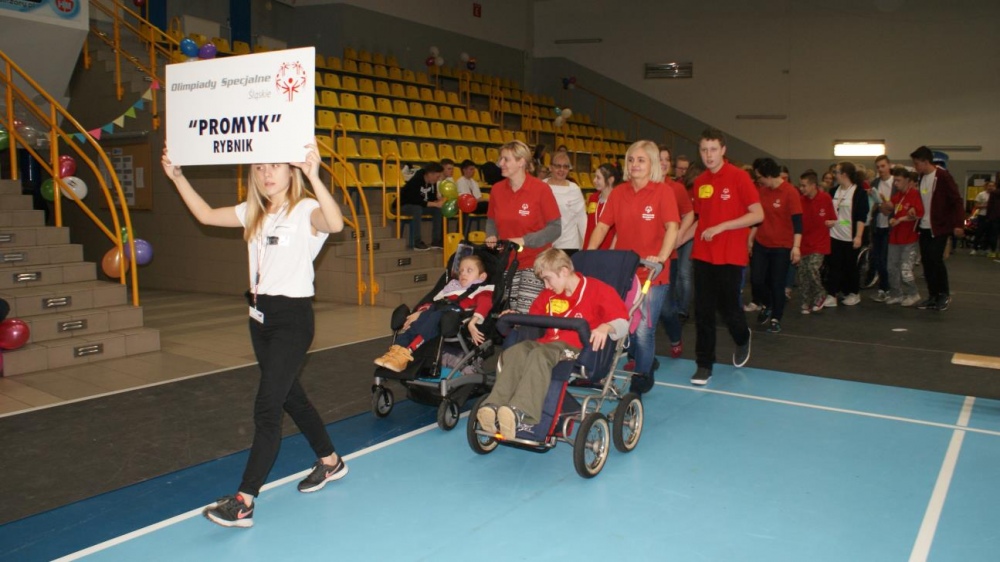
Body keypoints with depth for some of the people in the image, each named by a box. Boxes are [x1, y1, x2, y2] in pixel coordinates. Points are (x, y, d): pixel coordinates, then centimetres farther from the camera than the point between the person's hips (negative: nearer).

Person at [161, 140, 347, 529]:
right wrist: (177, 177, 10)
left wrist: (314, 176, -46)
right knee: (290, 395, 18)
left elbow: (335, 223, -35)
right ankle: (330, 461, 37)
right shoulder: (253, 213, 11)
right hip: (260, 314, 9)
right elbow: (206, 215, 19)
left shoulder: (305, 210, -13)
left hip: (293, 316, -8)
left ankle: (243, 503, -5)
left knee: (267, 406, -10)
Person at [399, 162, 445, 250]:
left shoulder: (432, 183, -5)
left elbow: (432, 198, 2)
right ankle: (417, 242, -35)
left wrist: (439, 201, -22)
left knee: (438, 209, -12)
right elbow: (415, 201, -35)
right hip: (404, 206, -7)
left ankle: (436, 240, -9)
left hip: (418, 206, 7)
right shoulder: (416, 181, -28)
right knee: (417, 208, -38)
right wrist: (435, 204, -36)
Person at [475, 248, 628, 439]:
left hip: (578, 347, -6)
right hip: (547, 343, 6)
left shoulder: (597, 289, 2)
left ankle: (520, 412, -56)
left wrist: (605, 327, -29)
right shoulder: (549, 294, 23)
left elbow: (622, 323, -7)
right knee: (513, 353, -26)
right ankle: (495, 407, -42)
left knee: (539, 356, -38)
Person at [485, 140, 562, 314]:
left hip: (534, 264, -4)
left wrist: (524, 240, -20)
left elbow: (555, 228, -11)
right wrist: (491, 236, -4)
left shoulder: (541, 189, -11)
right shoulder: (497, 189, 2)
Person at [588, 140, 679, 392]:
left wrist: (661, 257, -28)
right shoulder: (618, 193, 8)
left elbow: (672, 228, -14)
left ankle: (642, 375, 19)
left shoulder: (663, 192, -4)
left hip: (652, 274, -4)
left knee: (643, 328, -1)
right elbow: (602, 225, 6)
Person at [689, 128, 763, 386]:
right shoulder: (699, 182, 7)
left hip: (731, 257, -4)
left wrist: (720, 227, -17)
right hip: (703, 255, 4)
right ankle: (704, 365, 12)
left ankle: (743, 339, 37)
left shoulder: (738, 177, -8)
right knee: (703, 311, 3)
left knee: (729, 307, 4)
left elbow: (758, 214, -11)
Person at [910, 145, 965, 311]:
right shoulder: (921, 178, 8)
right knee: (926, 261, 6)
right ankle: (933, 296, 14)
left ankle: (944, 294, 9)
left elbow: (957, 201, -13)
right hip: (924, 227, 7)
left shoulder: (943, 176, -13)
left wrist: (959, 224, -17)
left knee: (935, 260, -9)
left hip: (939, 227, -7)